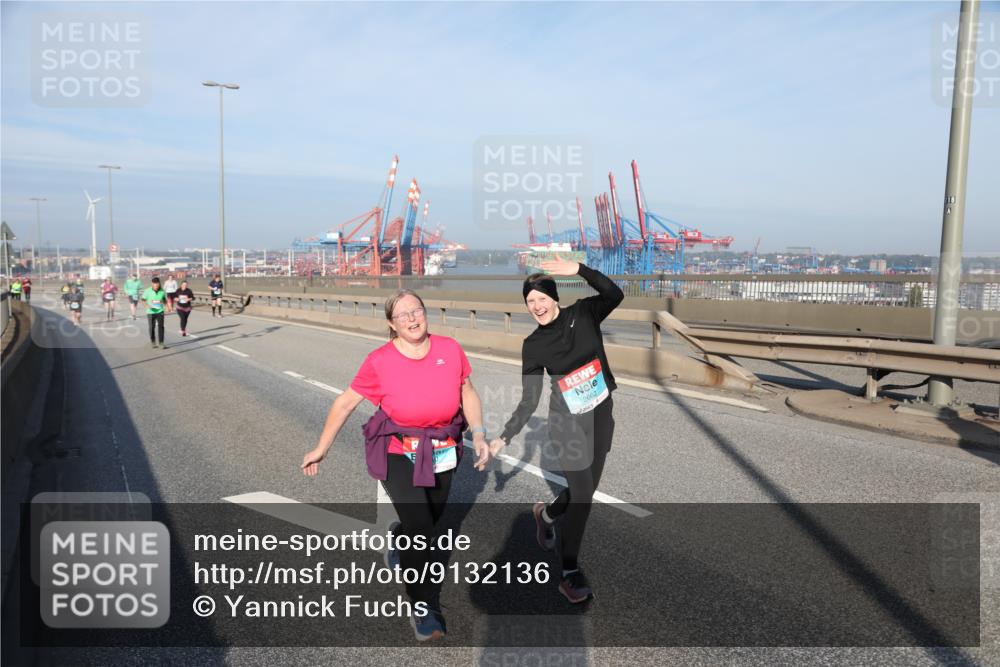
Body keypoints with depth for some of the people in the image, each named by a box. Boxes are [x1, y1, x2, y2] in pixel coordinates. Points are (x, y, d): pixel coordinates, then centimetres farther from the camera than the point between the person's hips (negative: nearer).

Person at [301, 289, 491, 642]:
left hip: (441, 453, 4)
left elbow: (467, 393, 2)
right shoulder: (380, 362, -16)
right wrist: (320, 449, -3)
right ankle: (423, 606, 8)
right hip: (398, 454, -4)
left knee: (432, 517, 21)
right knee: (420, 526, -13)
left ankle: (400, 537, 57)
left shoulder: (450, 349, -11)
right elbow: (345, 403, -6)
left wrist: (478, 435, -6)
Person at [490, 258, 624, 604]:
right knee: (582, 493, -9)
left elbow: (615, 294, -24)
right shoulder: (533, 345, -8)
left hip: (601, 416, 3)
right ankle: (569, 573, 6)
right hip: (567, 421, -3)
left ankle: (546, 514, 46)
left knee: (587, 489, 15)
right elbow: (529, 400, -7)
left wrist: (580, 270, -34)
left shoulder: (583, 313, -5)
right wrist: (504, 437, -14)